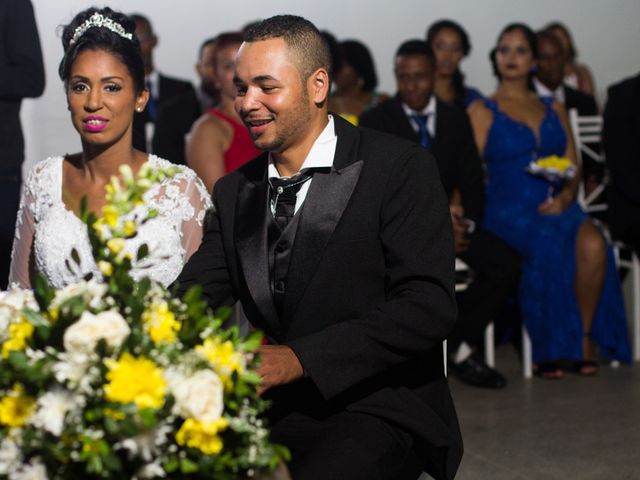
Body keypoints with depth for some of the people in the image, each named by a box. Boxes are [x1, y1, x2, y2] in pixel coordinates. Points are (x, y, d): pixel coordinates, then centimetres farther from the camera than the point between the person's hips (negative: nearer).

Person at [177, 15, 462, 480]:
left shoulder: (400, 167, -5)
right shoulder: (234, 192, 13)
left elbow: (428, 306, -14)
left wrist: (299, 358, -24)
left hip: (378, 412, -5)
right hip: (271, 408, 5)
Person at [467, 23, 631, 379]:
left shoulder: (554, 110, 21)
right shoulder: (483, 112, 9)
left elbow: (573, 169, 16)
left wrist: (565, 196, -6)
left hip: (557, 207, 3)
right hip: (508, 212, -3)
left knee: (592, 246, -30)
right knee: (549, 247, -34)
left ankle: (583, 337, -13)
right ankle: (549, 348, -15)